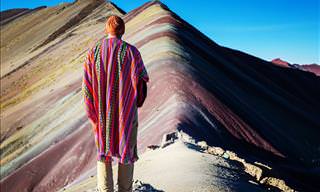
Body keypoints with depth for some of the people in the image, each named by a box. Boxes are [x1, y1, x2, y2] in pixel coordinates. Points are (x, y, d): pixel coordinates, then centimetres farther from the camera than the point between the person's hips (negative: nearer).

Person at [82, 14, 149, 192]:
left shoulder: (93, 52, -2)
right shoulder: (131, 51, -9)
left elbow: (87, 86, -5)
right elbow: (141, 82, -8)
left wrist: (92, 114, 4)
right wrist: (137, 102, 11)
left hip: (102, 113, 2)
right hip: (126, 111, -1)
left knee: (103, 150, 15)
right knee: (126, 149, 14)